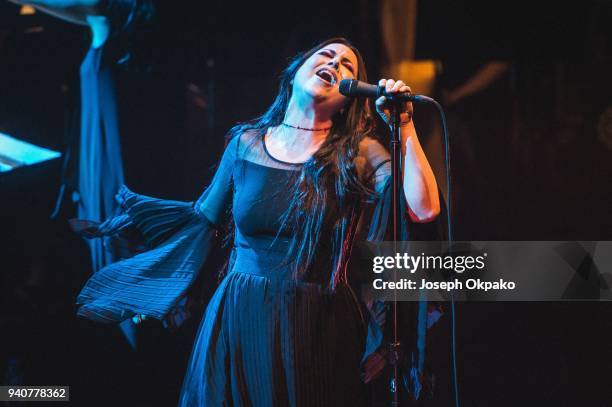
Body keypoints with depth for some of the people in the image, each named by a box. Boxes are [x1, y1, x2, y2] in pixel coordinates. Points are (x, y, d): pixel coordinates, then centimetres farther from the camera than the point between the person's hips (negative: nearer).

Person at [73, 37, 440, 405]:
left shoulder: (359, 152, -3)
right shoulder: (246, 142, 4)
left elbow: (424, 210, -17)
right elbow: (205, 217, 16)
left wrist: (405, 128, -17)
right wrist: (129, 222, 22)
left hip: (317, 329, -2)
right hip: (239, 320, 2)